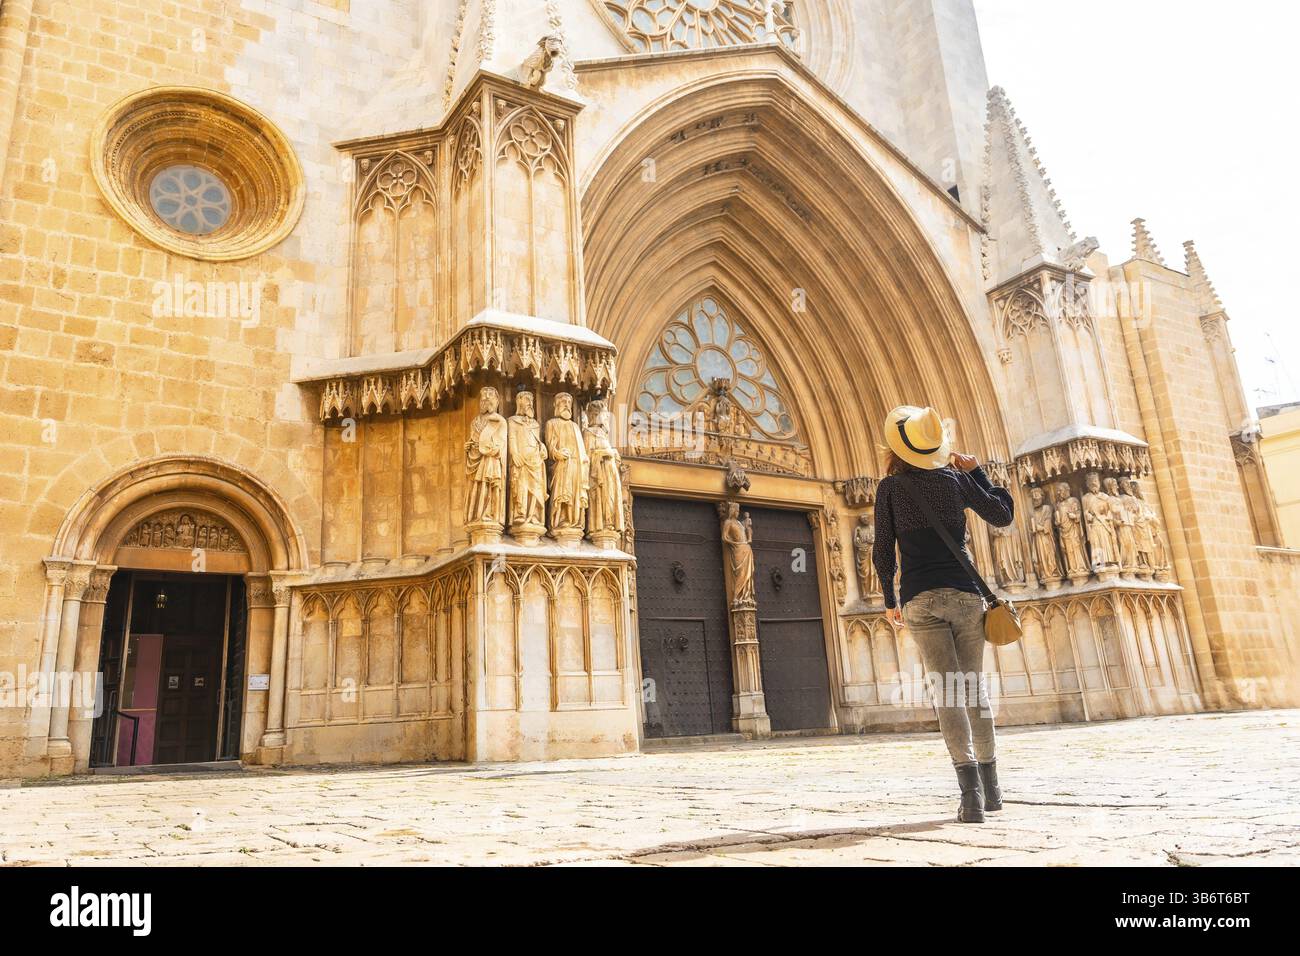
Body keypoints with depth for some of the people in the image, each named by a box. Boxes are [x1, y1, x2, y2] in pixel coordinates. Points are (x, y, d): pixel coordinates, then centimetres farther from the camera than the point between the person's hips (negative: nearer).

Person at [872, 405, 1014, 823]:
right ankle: (991, 787, 22)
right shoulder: (956, 479, 7)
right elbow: (1002, 515, 18)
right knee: (974, 687, 12)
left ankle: (971, 792, -15)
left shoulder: (890, 486, 2)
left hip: (919, 598, -2)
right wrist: (976, 472, 21)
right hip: (964, 592, 2)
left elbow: (883, 551, 1)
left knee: (947, 688, -4)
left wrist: (889, 600, 12)